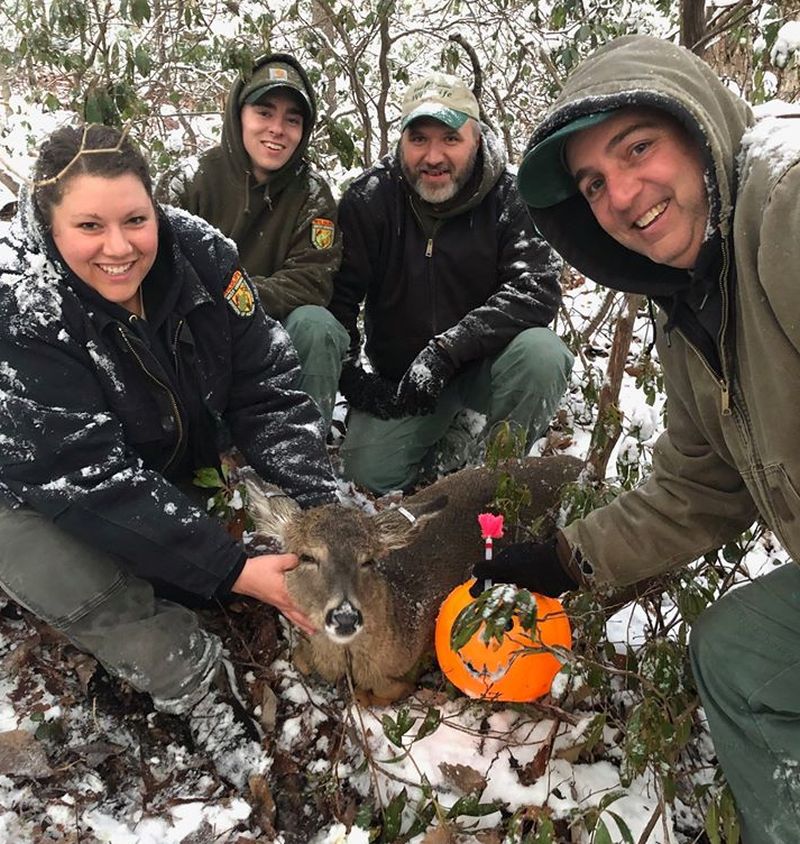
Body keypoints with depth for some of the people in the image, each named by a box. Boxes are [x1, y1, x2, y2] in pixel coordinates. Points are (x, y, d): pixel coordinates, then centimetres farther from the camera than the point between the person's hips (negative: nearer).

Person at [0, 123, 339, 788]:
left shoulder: (198, 252, -20)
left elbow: (265, 386, -16)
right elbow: (91, 480, -34)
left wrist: (322, 505, -27)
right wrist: (235, 572, -35)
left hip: (181, 466, 5)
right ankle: (205, 695, -16)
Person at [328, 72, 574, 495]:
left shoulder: (509, 197, -12)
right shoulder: (368, 199, -8)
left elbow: (539, 287, -24)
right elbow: (337, 294, -7)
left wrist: (445, 350, -31)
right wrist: (350, 377, -16)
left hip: (484, 362, -1)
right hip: (399, 373, 2)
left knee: (541, 352, -32)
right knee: (369, 475, -16)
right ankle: (450, 430, 15)